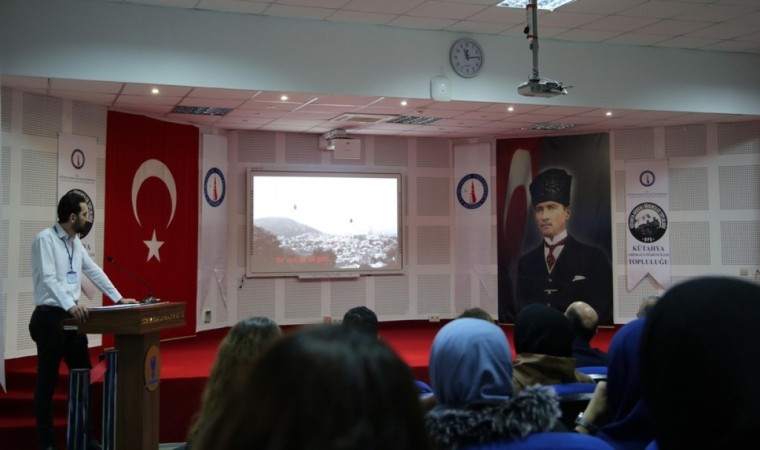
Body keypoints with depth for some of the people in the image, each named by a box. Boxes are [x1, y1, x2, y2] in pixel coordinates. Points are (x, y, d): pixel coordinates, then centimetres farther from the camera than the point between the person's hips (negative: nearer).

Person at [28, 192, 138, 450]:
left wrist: (118, 298, 17)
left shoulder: (75, 242, 11)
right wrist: (71, 304, -37)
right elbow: (49, 278, -24)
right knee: (47, 381, 2)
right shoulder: (45, 239, -13)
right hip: (49, 317, -8)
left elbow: (94, 271, 17)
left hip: (73, 317, 8)